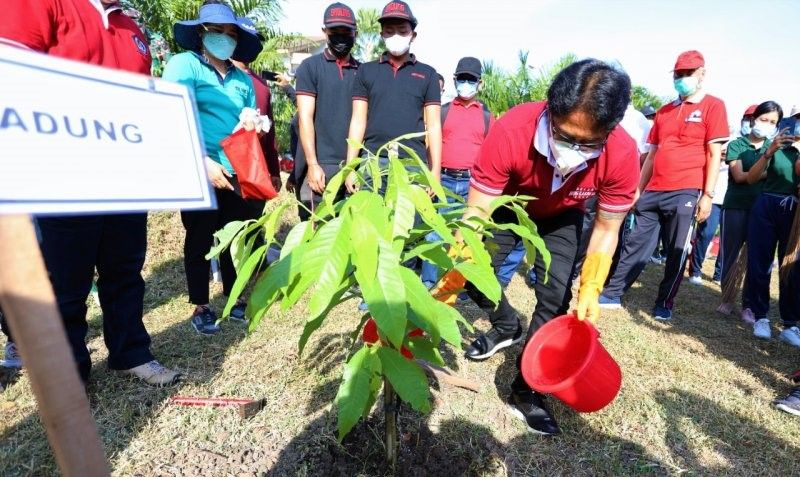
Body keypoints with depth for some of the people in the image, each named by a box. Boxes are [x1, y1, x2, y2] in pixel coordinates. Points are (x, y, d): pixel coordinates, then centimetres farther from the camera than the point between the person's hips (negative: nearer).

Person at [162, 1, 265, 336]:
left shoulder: (242, 79, 16)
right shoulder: (184, 64, 1)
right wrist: (203, 161, -17)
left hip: (237, 173, 5)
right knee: (200, 240, 5)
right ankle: (200, 306, 20)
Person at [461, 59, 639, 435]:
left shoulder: (623, 154, -32)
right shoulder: (510, 131, -39)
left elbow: (606, 229, -17)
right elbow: (477, 209, -33)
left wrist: (590, 291, -28)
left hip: (562, 217, 1)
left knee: (555, 296, -12)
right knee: (473, 273, -10)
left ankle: (526, 388, 7)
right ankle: (507, 327, 24)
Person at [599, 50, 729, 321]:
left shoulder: (713, 106, 3)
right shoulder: (664, 111, 18)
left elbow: (715, 154, -3)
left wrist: (708, 194, -10)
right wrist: (638, 189, 14)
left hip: (685, 193, -4)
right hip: (653, 192, 5)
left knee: (676, 252, 4)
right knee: (635, 244, 6)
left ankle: (665, 304, 17)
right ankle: (612, 294, 13)